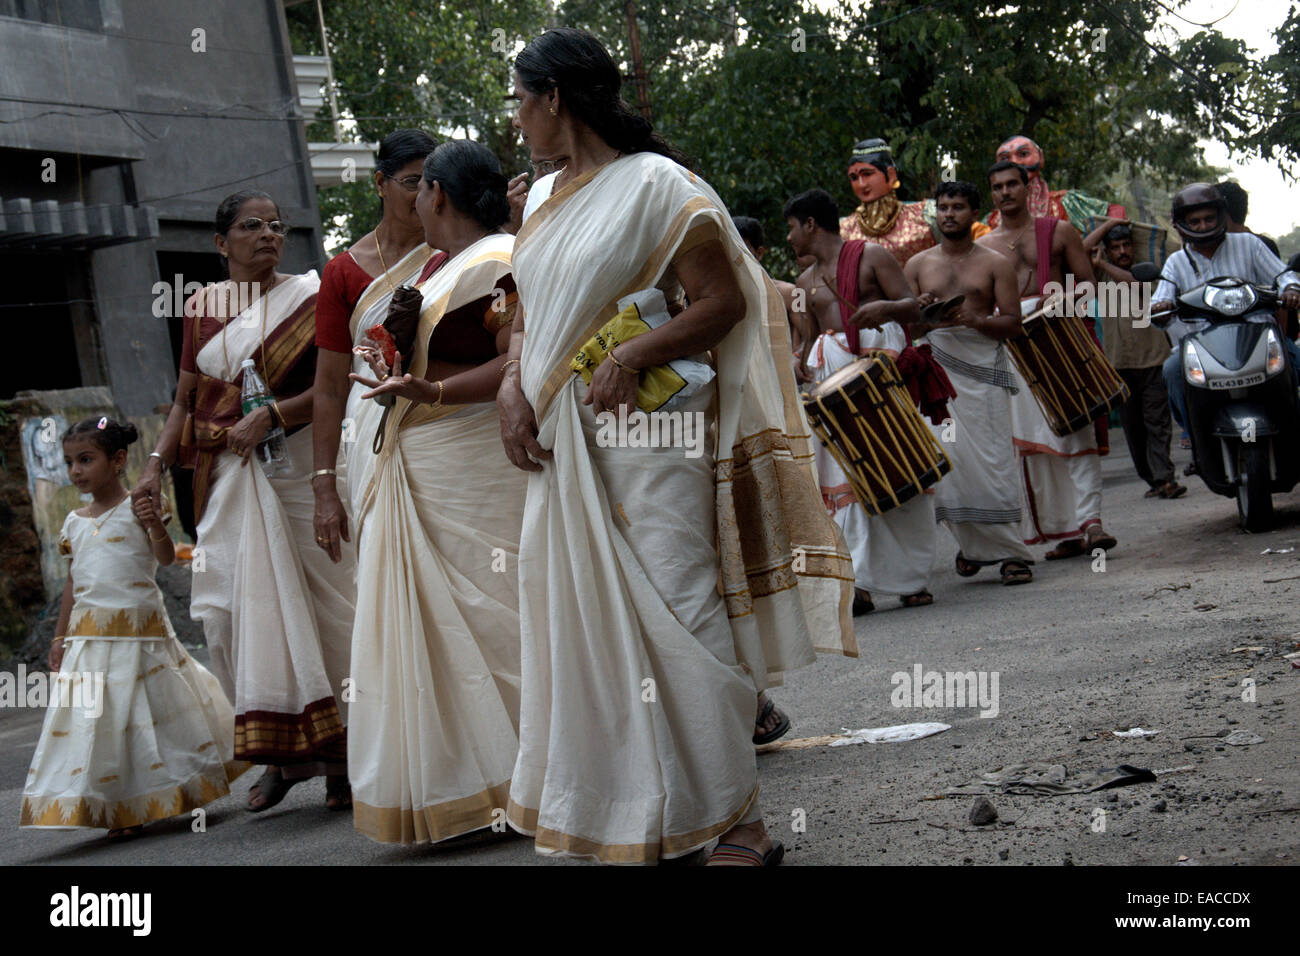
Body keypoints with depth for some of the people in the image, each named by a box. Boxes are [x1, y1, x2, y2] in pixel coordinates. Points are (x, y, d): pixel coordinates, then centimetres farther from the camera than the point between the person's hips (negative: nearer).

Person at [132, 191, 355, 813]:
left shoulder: (306, 296, 2)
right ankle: (282, 751, 7)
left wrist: (270, 416, -17)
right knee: (234, 605, -3)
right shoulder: (202, 307, 13)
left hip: (298, 464, -3)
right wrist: (155, 466, 6)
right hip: (227, 475, 3)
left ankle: (340, 750, 3)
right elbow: (186, 399, 16)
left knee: (316, 596, -4)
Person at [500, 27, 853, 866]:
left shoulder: (654, 185, -8)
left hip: (647, 432, -8)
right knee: (582, 619, 8)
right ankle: (619, 823, 17)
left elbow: (725, 302, -11)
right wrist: (514, 389, 1)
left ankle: (735, 819, -1)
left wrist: (632, 357, -22)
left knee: (674, 616, -8)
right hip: (564, 443, 8)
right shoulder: (545, 199, 15)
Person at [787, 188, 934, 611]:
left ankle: (911, 579, 3)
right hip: (833, 376, 4)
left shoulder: (871, 256, 4)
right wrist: (803, 366, 7)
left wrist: (884, 307, -22)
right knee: (843, 475, -7)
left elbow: (913, 308, -2)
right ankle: (857, 583, -11)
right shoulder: (806, 282, 20)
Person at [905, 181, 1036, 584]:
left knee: (992, 458, -8)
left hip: (983, 368, -2)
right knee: (945, 459, -5)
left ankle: (1011, 552, -2)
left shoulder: (995, 264, 8)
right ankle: (972, 546, 11)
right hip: (936, 369, 2)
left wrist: (975, 320, -16)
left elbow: (1013, 323, 1)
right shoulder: (918, 265, 14)